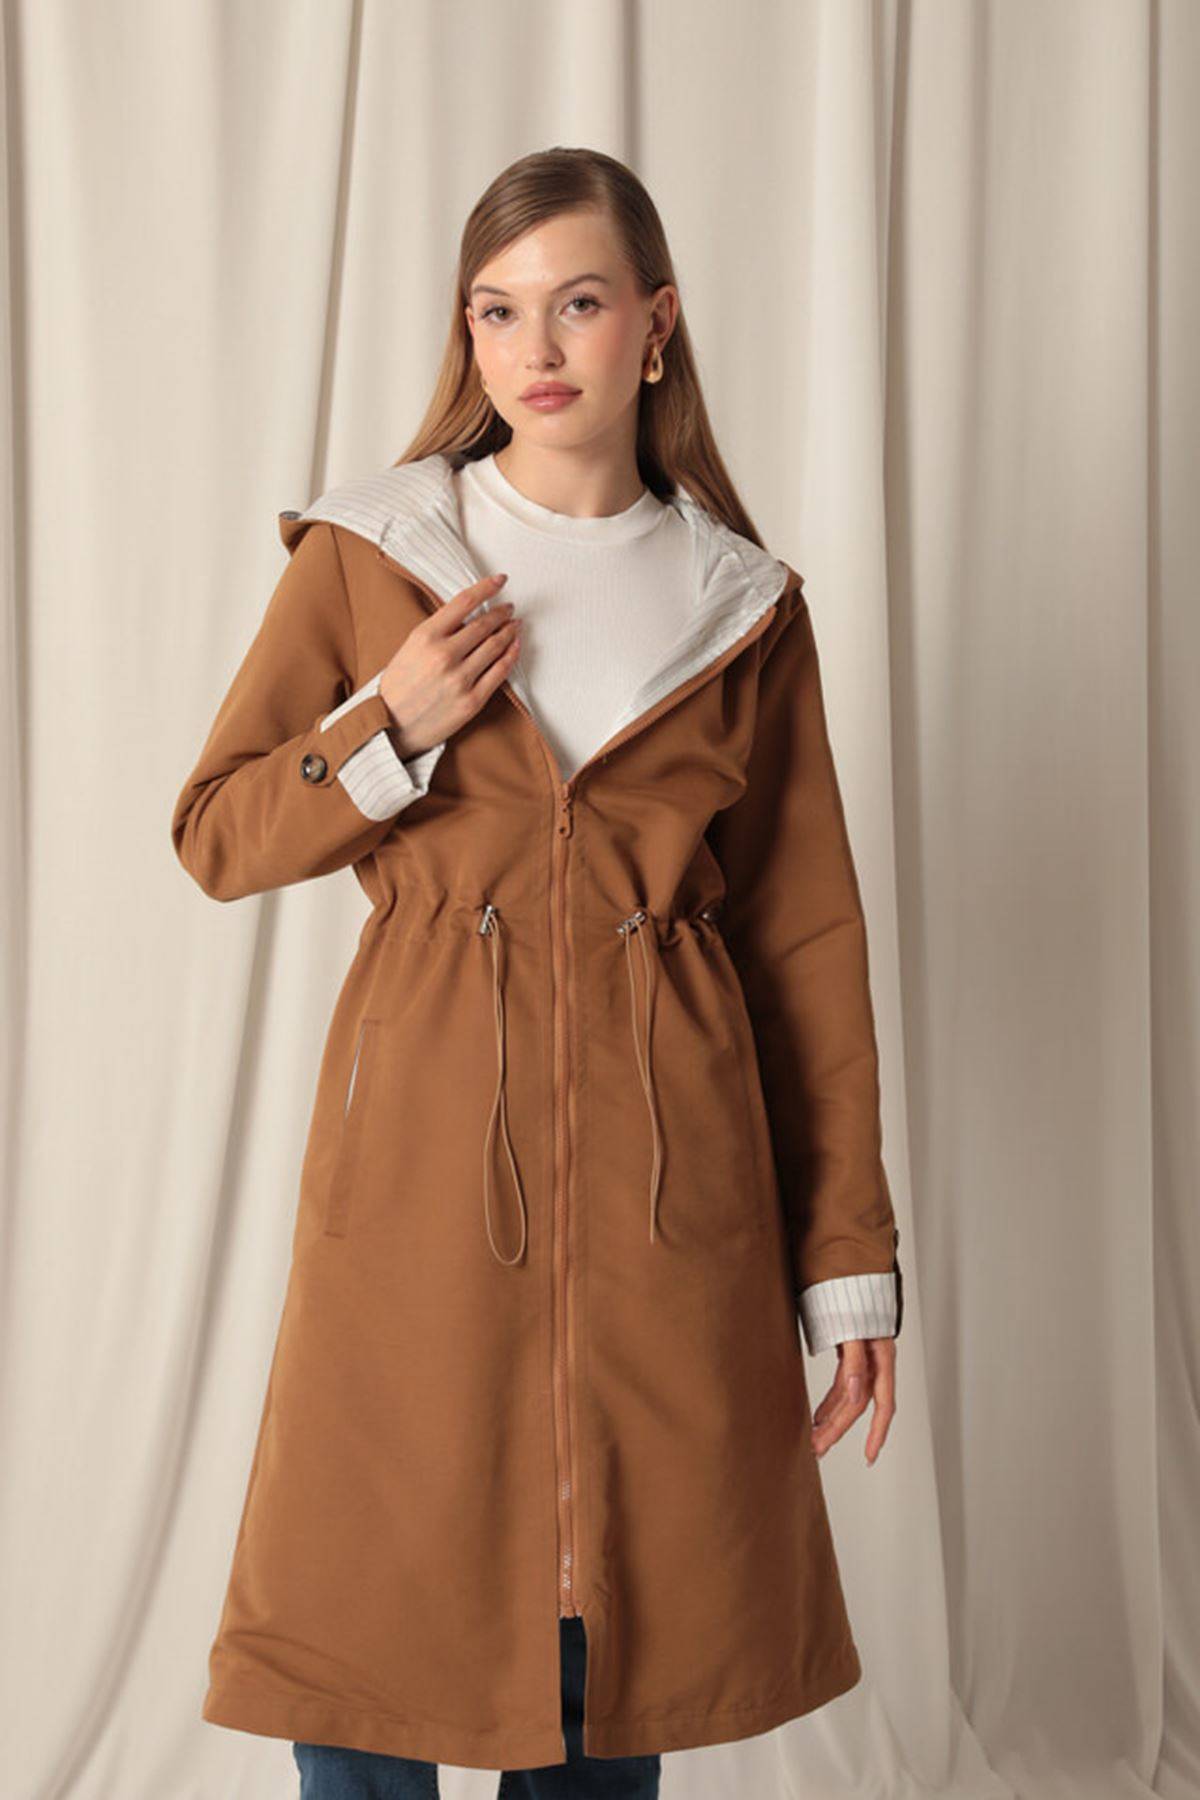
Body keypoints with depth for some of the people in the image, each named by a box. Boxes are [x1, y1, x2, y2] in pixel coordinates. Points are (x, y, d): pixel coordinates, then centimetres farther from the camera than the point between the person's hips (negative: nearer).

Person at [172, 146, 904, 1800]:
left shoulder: (742, 606, 6)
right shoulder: (367, 555, 3)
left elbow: (809, 943, 6)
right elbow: (216, 834, 7)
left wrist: (850, 1259, 3)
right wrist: (389, 733, -12)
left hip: (670, 1160, 1)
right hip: (427, 1135, -1)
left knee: (625, 1636, 9)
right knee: (380, 1624, 4)